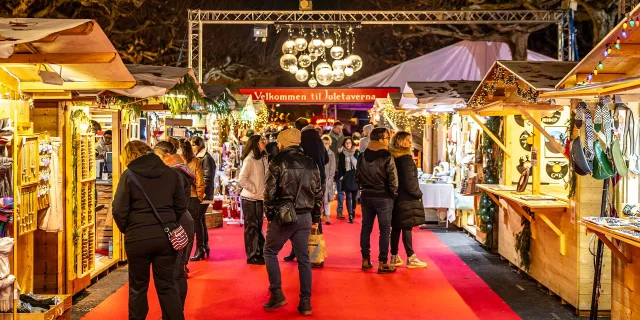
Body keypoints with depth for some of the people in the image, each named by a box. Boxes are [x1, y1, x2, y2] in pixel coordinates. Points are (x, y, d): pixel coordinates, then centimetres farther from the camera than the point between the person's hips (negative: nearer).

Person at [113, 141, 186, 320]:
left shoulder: (129, 175, -4)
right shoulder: (170, 173, 5)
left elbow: (119, 210, -7)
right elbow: (181, 206, 9)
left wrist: (127, 230, 10)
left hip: (138, 238, -2)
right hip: (166, 236, 3)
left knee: (138, 287, 12)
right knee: (167, 285, 11)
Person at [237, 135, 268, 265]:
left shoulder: (262, 159, 8)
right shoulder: (249, 159, -14)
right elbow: (241, 180, -19)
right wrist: (254, 189, -16)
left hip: (259, 198, 7)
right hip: (250, 199, -7)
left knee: (258, 227, 14)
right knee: (251, 227, 0)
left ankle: (260, 253, 23)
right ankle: (252, 256, 8)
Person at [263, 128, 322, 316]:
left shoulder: (278, 162, -7)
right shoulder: (311, 164, 7)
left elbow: (270, 192, -9)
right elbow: (318, 193, 9)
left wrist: (269, 215, 4)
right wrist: (316, 218, 16)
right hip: (304, 217, 4)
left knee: (270, 252, 14)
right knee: (303, 258, 9)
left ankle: (277, 294, 8)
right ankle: (305, 302, 10)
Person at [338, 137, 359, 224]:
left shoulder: (357, 153, 5)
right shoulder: (342, 154, 5)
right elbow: (340, 167, 7)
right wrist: (341, 176, -4)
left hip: (356, 176, 1)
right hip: (347, 177, -1)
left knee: (355, 196, 8)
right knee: (348, 197, -4)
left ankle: (353, 211, 32)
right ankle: (350, 216, -4)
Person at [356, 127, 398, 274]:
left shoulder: (362, 156, 5)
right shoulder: (387, 157, -14)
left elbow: (357, 177, 10)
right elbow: (393, 179, -15)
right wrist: (394, 194, 0)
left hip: (366, 196, 6)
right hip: (383, 197, -6)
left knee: (366, 228, 12)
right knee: (384, 230, 1)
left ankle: (365, 260, 19)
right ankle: (382, 263, 2)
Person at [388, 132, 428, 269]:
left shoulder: (392, 157, 10)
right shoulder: (406, 158, -14)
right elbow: (409, 180, -17)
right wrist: (418, 194, -5)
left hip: (396, 197, 8)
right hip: (406, 198, -8)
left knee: (396, 227, 11)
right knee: (407, 228, -4)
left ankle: (394, 257, 16)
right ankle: (411, 259, 2)